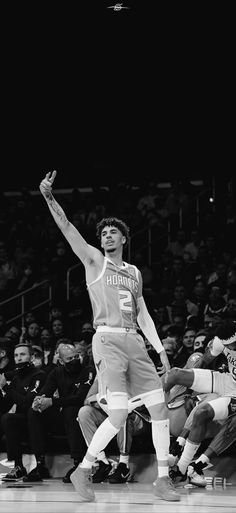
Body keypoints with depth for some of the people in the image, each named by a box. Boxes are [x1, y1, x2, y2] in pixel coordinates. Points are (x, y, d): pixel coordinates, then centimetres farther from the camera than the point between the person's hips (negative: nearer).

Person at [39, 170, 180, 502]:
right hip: (108, 340, -6)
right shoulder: (95, 261, 6)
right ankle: (83, 471, -2)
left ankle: (163, 479, 8)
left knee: (159, 407, 0)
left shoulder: (134, 273, 20)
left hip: (135, 342, 6)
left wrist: (160, 348, 11)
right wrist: (49, 198, -18)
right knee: (119, 415, -18)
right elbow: (67, 228, -5)